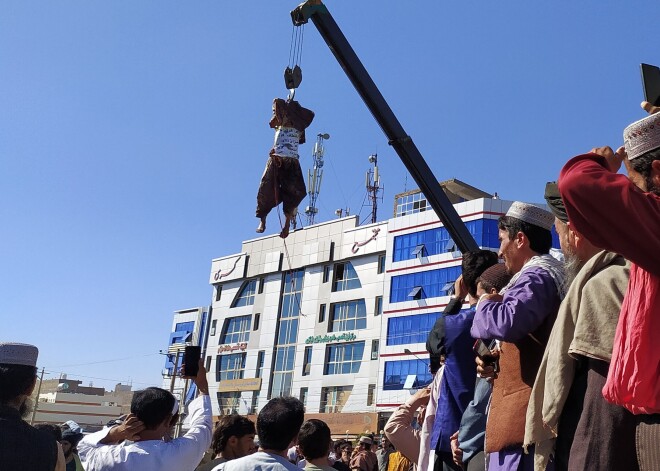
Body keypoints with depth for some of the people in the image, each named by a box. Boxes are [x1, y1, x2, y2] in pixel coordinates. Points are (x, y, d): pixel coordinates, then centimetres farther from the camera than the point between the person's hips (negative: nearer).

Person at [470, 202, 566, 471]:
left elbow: (509, 323, -30)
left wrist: (486, 305, -8)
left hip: (524, 415, -11)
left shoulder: (536, 276, -10)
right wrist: (497, 361, 13)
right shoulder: (554, 274, 23)